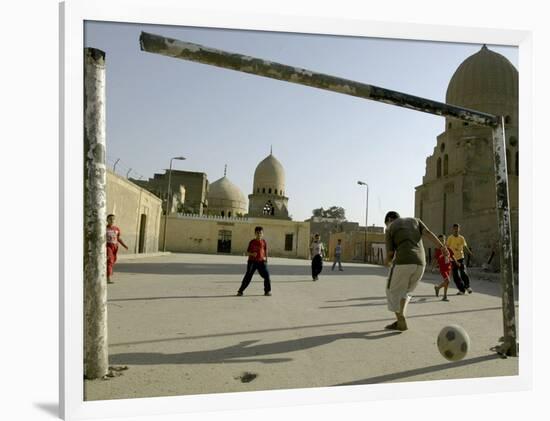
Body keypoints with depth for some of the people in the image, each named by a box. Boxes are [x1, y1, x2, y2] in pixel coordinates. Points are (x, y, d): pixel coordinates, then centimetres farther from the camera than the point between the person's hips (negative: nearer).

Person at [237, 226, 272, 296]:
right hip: (252, 261, -2)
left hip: (261, 261, 2)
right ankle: (240, 291, 4)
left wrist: (265, 258, 6)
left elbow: (265, 251, 13)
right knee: (248, 277, -3)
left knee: (266, 275, -2)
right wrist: (252, 254, -19)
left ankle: (267, 291, 15)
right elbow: (247, 252, 0)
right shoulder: (252, 242, -2)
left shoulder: (264, 242, 3)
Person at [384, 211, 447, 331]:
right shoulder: (415, 221, 23)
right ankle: (400, 320, 13)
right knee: (404, 291, 22)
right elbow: (428, 233, 5)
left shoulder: (390, 228, 10)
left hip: (402, 262, -5)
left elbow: (390, 253, 5)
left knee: (393, 292, 12)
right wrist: (442, 247, -6)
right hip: (420, 263, 5)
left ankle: (401, 323, 8)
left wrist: (388, 262, 26)